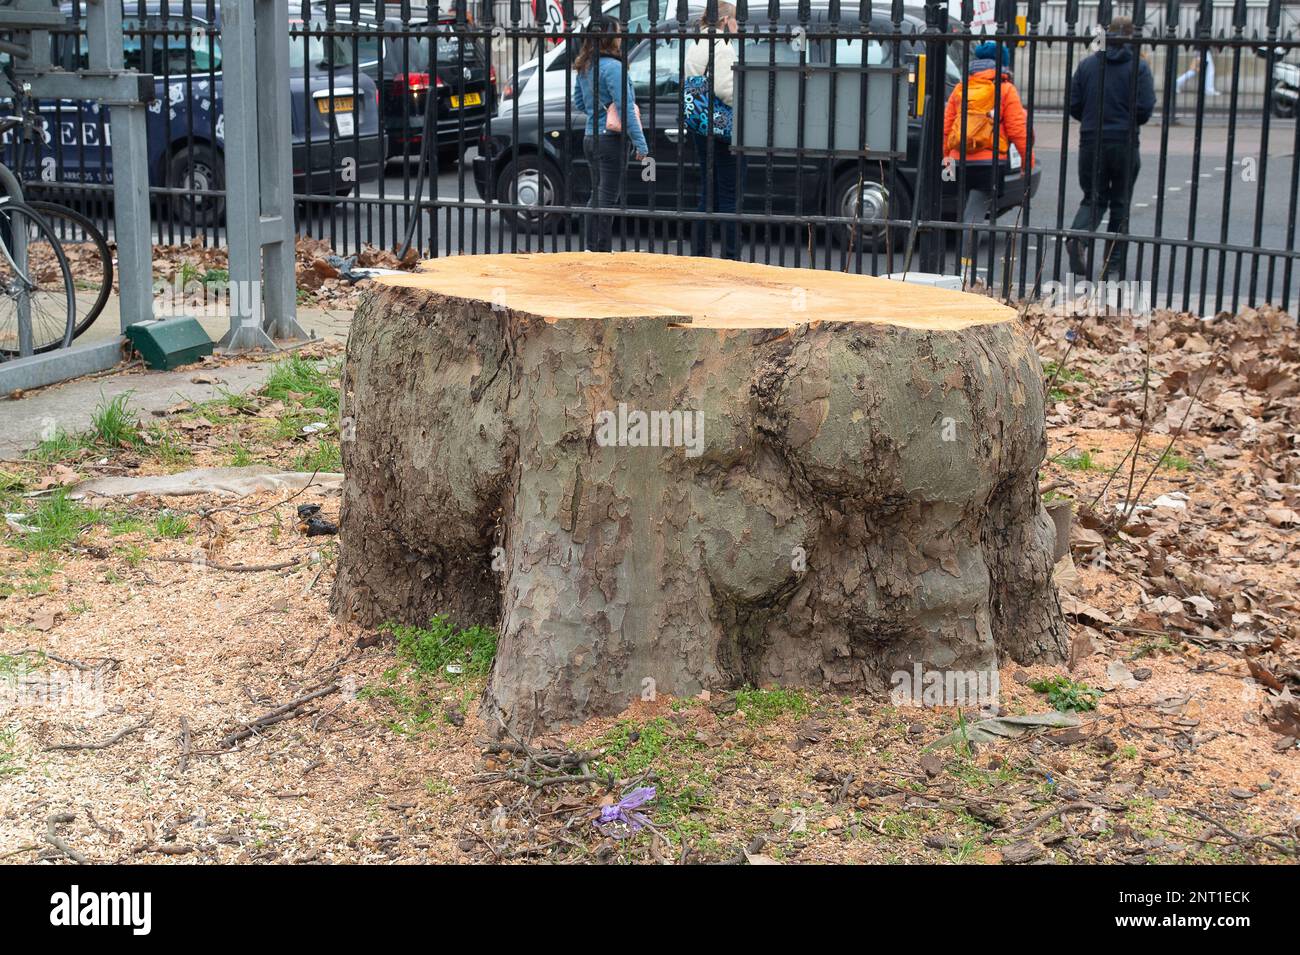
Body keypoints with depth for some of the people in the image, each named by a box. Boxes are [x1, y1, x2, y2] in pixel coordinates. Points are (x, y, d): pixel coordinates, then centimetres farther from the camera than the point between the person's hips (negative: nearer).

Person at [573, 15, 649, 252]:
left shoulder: (583, 67, 9)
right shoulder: (613, 67, -17)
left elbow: (578, 104, 18)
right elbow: (625, 108, -19)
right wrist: (640, 143, -16)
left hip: (590, 138, 8)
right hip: (611, 140, -8)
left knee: (597, 194, 16)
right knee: (608, 197, -2)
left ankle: (592, 248, 21)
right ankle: (603, 251, 0)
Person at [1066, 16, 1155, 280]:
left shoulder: (1087, 64, 3)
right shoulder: (1138, 67, -6)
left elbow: (1073, 105, 3)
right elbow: (1145, 108, -11)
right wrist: (1129, 121, 11)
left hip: (1091, 142, 2)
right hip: (1124, 142, -2)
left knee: (1093, 198, 12)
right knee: (1120, 204, 9)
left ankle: (1078, 236, -19)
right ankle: (1113, 266, 11)